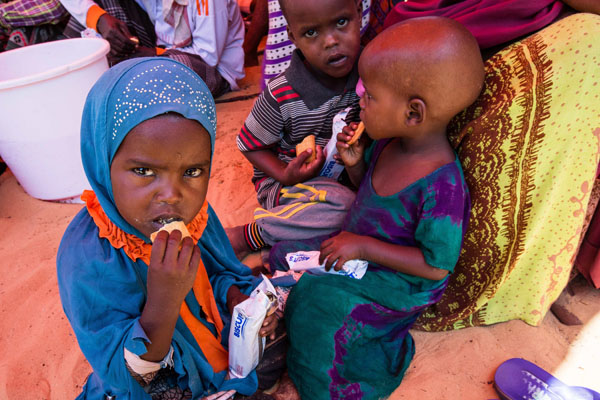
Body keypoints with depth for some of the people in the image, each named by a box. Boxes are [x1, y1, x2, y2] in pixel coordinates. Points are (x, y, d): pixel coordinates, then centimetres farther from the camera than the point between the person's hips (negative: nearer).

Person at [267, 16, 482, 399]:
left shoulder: (442, 187, -34)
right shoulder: (390, 141, -10)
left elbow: (436, 266, -26)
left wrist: (364, 247, -26)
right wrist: (354, 161, -12)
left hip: (397, 279, -8)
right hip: (357, 248, 8)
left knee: (316, 310, -19)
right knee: (283, 255, 7)